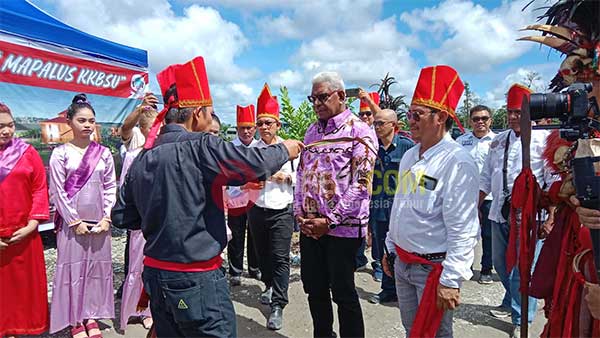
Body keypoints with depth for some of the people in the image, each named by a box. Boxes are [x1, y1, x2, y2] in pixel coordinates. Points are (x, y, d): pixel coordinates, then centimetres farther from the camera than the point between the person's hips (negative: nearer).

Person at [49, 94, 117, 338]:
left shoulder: (103, 153, 5)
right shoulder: (61, 153, -2)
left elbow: (110, 188, 5)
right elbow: (57, 191, -5)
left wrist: (107, 218, -4)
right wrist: (75, 221, -9)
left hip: (99, 222, 3)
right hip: (72, 222, -2)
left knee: (97, 267, 8)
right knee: (73, 266, 4)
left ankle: (91, 315, 23)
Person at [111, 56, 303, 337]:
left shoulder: (142, 158, 3)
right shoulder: (199, 147, -17)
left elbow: (122, 216, 9)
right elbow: (255, 164, -19)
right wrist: (285, 149, 0)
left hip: (155, 274, 7)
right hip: (196, 281, -7)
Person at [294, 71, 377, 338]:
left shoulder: (359, 131, -8)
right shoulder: (312, 131, 13)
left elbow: (362, 184, -15)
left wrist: (330, 220, -16)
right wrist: (299, 213, 3)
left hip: (343, 227, -6)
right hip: (309, 226, 7)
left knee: (343, 293, 5)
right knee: (314, 288, 16)